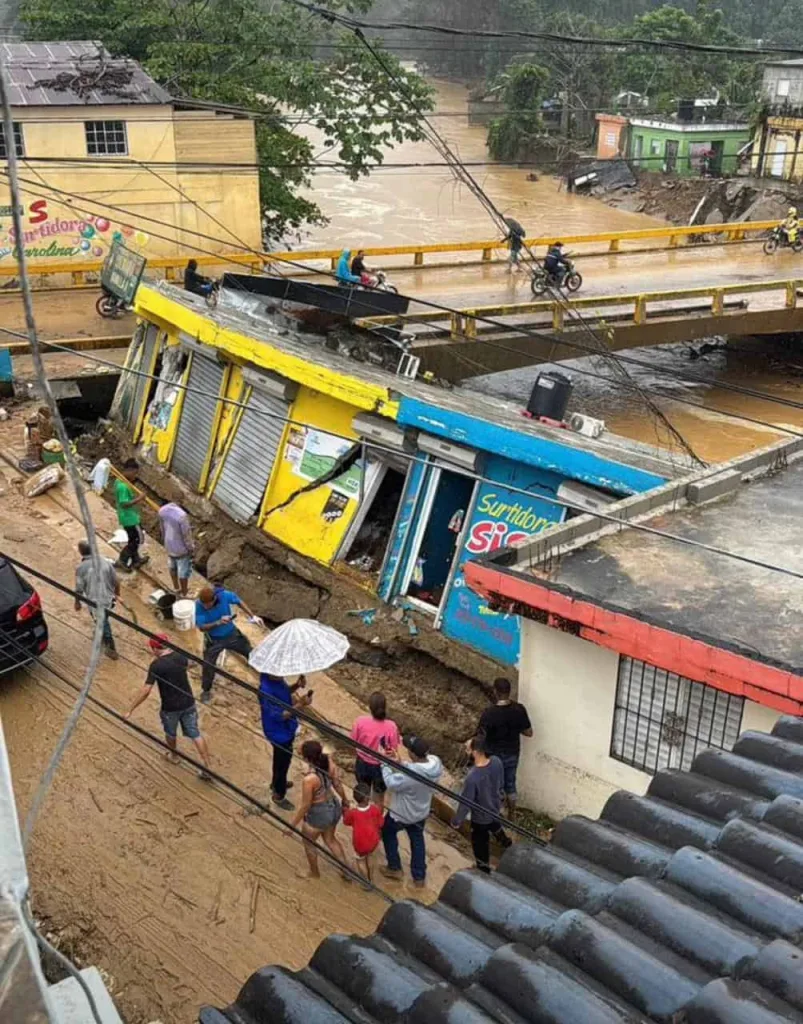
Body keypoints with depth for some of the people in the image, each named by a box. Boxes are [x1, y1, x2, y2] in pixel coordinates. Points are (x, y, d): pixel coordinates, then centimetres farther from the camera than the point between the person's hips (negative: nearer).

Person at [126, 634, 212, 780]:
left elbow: (146, 691, -25)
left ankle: (173, 756, 51)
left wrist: (131, 709, -18)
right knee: (195, 734, 12)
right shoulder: (181, 656, -6)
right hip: (188, 703, 4)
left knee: (170, 733, 26)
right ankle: (207, 768, 11)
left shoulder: (156, 665, -22)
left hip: (170, 707, -4)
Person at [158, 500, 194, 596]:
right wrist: (190, 548, -6)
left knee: (172, 567, 29)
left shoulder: (162, 510, -15)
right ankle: (184, 595, 32)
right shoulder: (182, 515, -36)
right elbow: (186, 534, -23)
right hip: (181, 547, -6)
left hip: (169, 544, 6)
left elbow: (163, 528, 3)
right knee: (183, 572, 15)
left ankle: (176, 588, 49)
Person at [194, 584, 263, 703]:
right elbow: (201, 627, -28)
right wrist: (218, 623, -43)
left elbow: (239, 602, -7)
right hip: (214, 640, -2)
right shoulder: (199, 605, -30)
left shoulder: (225, 595, -28)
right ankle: (206, 691, 32)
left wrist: (253, 616, -6)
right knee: (208, 666, 5)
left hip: (232, 634, 2)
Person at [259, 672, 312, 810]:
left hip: (285, 729, 8)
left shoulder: (277, 678, -12)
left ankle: (276, 783, 56)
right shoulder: (266, 690, -38)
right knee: (282, 764, 14)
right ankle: (278, 795, 38)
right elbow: (279, 716, -32)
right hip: (280, 733, -8)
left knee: (280, 759, 31)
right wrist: (300, 705, -39)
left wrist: (296, 686, -12)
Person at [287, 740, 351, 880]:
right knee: (330, 839, 33)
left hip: (319, 814, -6)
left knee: (309, 843, 27)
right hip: (334, 807, 6)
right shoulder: (329, 761, -18)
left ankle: (314, 873, 50)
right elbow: (338, 784, -2)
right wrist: (345, 800, 17)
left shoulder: (309, 779, -36)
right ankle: (347, 871, 42)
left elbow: (305, 805, -23)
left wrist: (293, 824, -8)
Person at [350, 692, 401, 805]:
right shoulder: (391, 726, -27)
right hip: (381, 766, -2)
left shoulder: (360, 721, -23)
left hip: (362, 763, 2)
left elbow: (353, 742, -8)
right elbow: (393, 750, -16)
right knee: (379, 798, 23)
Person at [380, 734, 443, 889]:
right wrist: (398, 762, -9)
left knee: (388, 832, 26)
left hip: (402, 814, -5)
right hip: (421, 812, 6)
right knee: (417, 839, 27)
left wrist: (385, 763, -15)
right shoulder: (435, 763, -22)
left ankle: (395, 868, 40)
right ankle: (419, 877, 40)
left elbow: (391, 783, -25)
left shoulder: (409, 774, -43)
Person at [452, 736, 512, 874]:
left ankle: (484, 871, 40)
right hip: (495, 808, 6)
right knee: (495, 828, 38)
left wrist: (456, 821, -10)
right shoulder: (497, 762, -21)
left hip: (480, 816, -6)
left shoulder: (473, 777, -40)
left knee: (480, 845, 19)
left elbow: (466, 802, -27)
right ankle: (507, 844, 66)